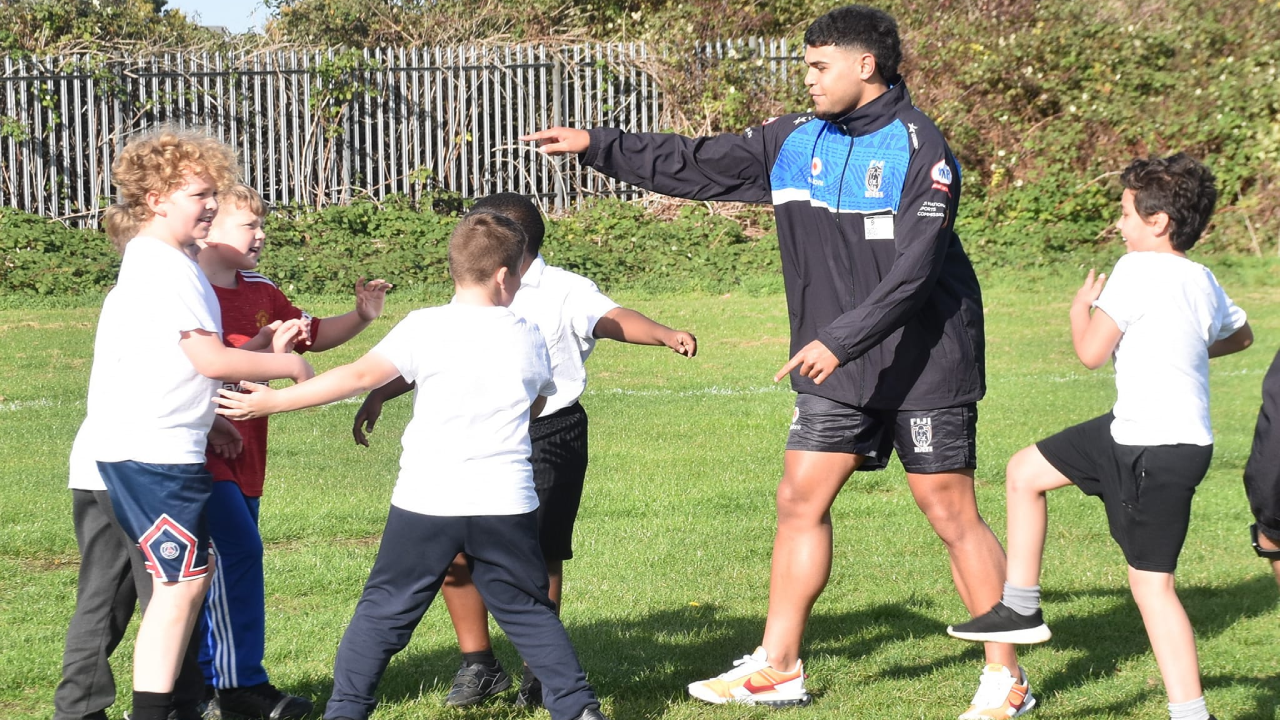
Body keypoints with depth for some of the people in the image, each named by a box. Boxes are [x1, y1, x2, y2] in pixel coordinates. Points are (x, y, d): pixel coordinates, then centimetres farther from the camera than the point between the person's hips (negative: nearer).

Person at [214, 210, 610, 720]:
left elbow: (361, 376, -11)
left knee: (384, 610, 8)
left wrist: (273, 402, -6)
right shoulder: (527, 339, 6)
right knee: (529, 613, 14)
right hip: (506, 504, 2)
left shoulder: (425, 328, -4)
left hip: (427, 500, -2)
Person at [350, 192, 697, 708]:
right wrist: (380, 394, 18)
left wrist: (666, 334, -39)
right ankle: (478, 665, 15)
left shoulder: (564, 292, -5)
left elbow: (613, 320, -21)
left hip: (550, 434, -6)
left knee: (538, 553, -6)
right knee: (451, 551, -1)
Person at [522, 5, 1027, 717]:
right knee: (800, 499, 6)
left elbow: (911, 270, -23)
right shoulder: (796, 141, 6)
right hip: (838, 369, 7)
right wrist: (595, 146, 7)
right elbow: (697, 165, 11)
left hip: (923, 367, -7)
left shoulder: (919, 148, -15)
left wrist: (840, 339, -30)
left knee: (953, 515, -3)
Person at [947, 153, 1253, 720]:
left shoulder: (1137, 270, -17)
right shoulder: (1203, 280, 9)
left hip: (1160, 453, -10)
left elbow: (1091, 352, -15)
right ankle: (1021, 609, 24)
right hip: (1130, 430, 10)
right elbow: (1239, 334, 27)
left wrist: (1081, 307, 4)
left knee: (1151, 584, -7)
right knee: (1025, 471, 17)